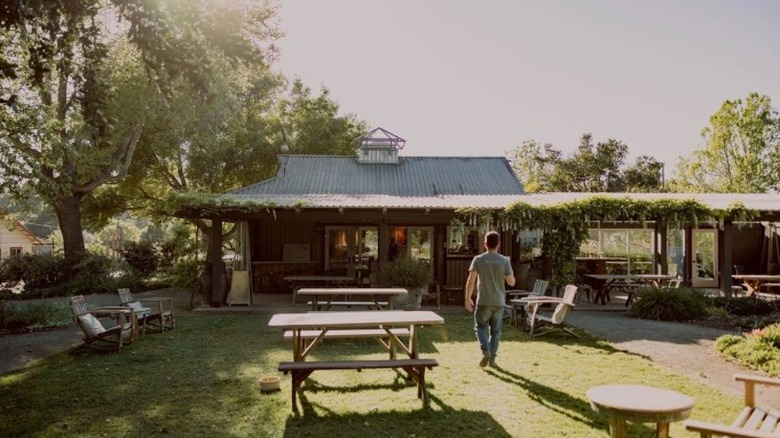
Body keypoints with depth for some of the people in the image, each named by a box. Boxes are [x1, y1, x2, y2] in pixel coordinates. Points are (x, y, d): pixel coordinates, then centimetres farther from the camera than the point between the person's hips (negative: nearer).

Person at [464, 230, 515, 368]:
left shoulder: (478, 259, -6)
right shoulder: (504, 261, -2)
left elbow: (471, 281, -11)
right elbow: (511, 282, 0)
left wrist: (468, 298, -3)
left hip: (483, 301, -2)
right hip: (499, 302, 2)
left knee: (481, 327, 12)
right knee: (495, 331, 11)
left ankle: (485, 351, -9)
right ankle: (492, 358, 12)